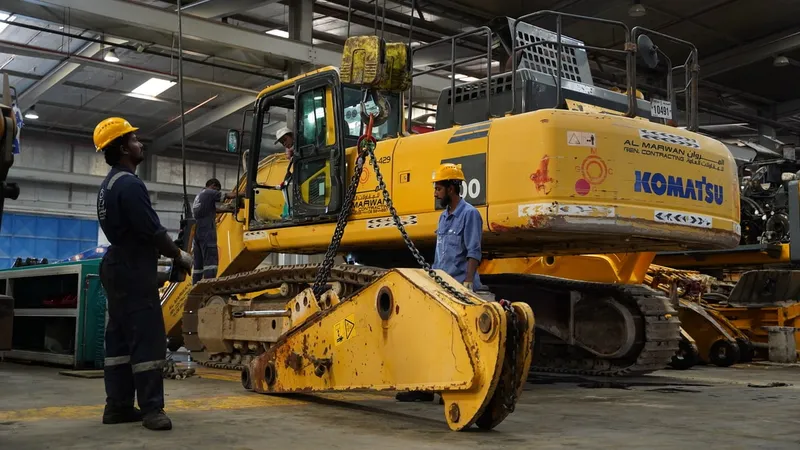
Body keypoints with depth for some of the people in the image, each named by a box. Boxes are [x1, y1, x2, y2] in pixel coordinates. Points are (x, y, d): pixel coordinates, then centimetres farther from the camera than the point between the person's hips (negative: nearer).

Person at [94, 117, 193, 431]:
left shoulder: (109, 185, 16)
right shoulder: (130, 184, -17)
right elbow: (151, 231, -20)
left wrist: (166, 252, 14)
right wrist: (179, 255, -5)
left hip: (118, 266, 11)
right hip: (134, 270, -10)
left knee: (120, 337, 10)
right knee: (148, 338, -10)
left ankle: (118, 406, 13)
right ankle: (151, 409, -9)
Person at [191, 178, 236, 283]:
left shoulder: (198, 197, 26)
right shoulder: (210, 193, 0)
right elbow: (230, 195, -3)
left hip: (197, 232, 9)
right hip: (206, 231, -9)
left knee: (198, 263, 6)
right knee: (211, 261, -15)